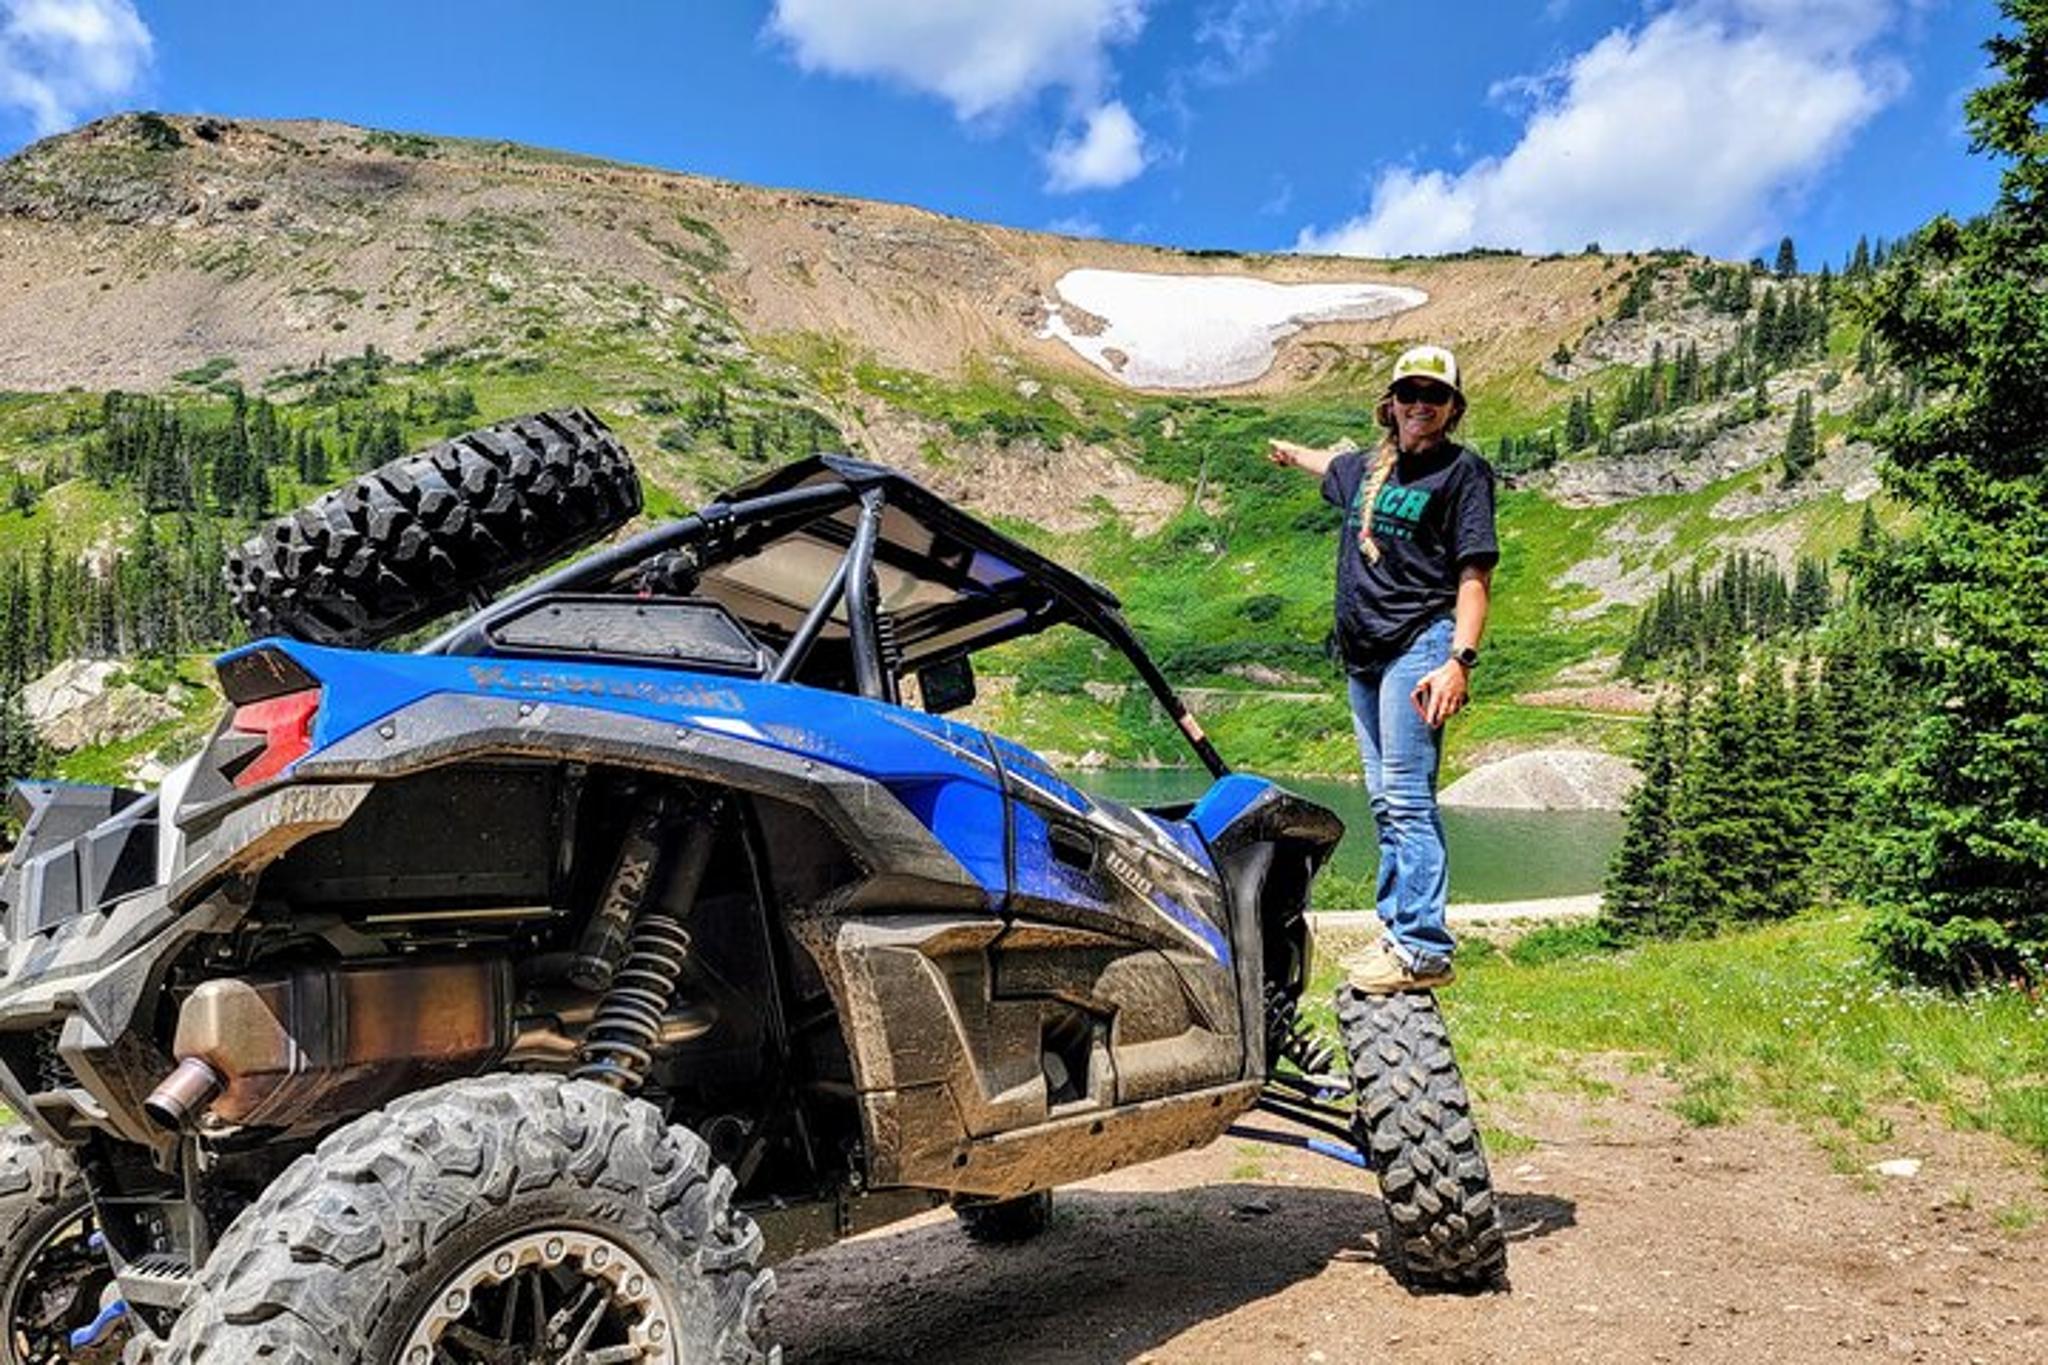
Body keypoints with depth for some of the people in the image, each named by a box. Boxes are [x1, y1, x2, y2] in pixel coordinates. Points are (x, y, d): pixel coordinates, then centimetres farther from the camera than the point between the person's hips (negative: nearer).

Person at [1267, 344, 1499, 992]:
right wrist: (1291, 451, 63)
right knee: (1386, 803, 9)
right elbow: (1333, 464, 43)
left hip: (1419, 646, -7)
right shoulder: (1370, 466, 17)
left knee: (1407, 798, -13)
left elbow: (1475, 576, -10)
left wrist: (1460, 661, -21)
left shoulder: (1463, 471, -2)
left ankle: (1424, 949, -10)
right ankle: (1397, 932, 16)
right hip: (1362, 653, 7)